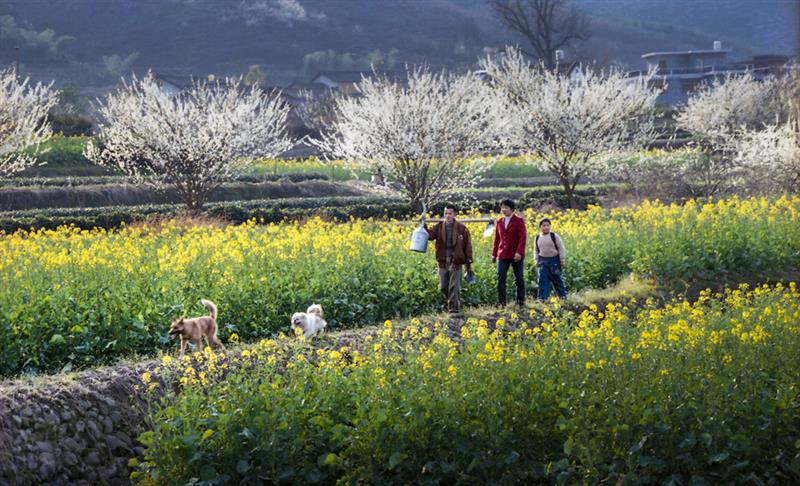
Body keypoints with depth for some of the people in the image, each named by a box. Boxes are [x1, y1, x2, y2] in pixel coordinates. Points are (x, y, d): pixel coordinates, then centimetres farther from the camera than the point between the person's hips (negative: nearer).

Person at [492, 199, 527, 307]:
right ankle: (501, 302, -1)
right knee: (501, 278, -4)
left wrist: (519, 252, -21)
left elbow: (523, 237, -10)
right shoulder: (499, 221, 12)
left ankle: (521, 301, 12)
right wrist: (494, 254, 13)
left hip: (516, 255, -4)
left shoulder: (519, 221, -2)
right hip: (503, 255, 4)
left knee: (519, 279, 4)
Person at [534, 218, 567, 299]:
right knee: (543, 280, -4)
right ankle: (543, 298, -3)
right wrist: (536, 261, 13)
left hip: (554, 260, -3)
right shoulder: (538, 238, 7)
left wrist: (563, 261, -6)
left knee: (557, 280, 4)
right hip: (543, 261, 3)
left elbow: (561, 248, -4)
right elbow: (536, 250, 19)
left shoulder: (554, 236, -6)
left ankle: (563, 296, 17)